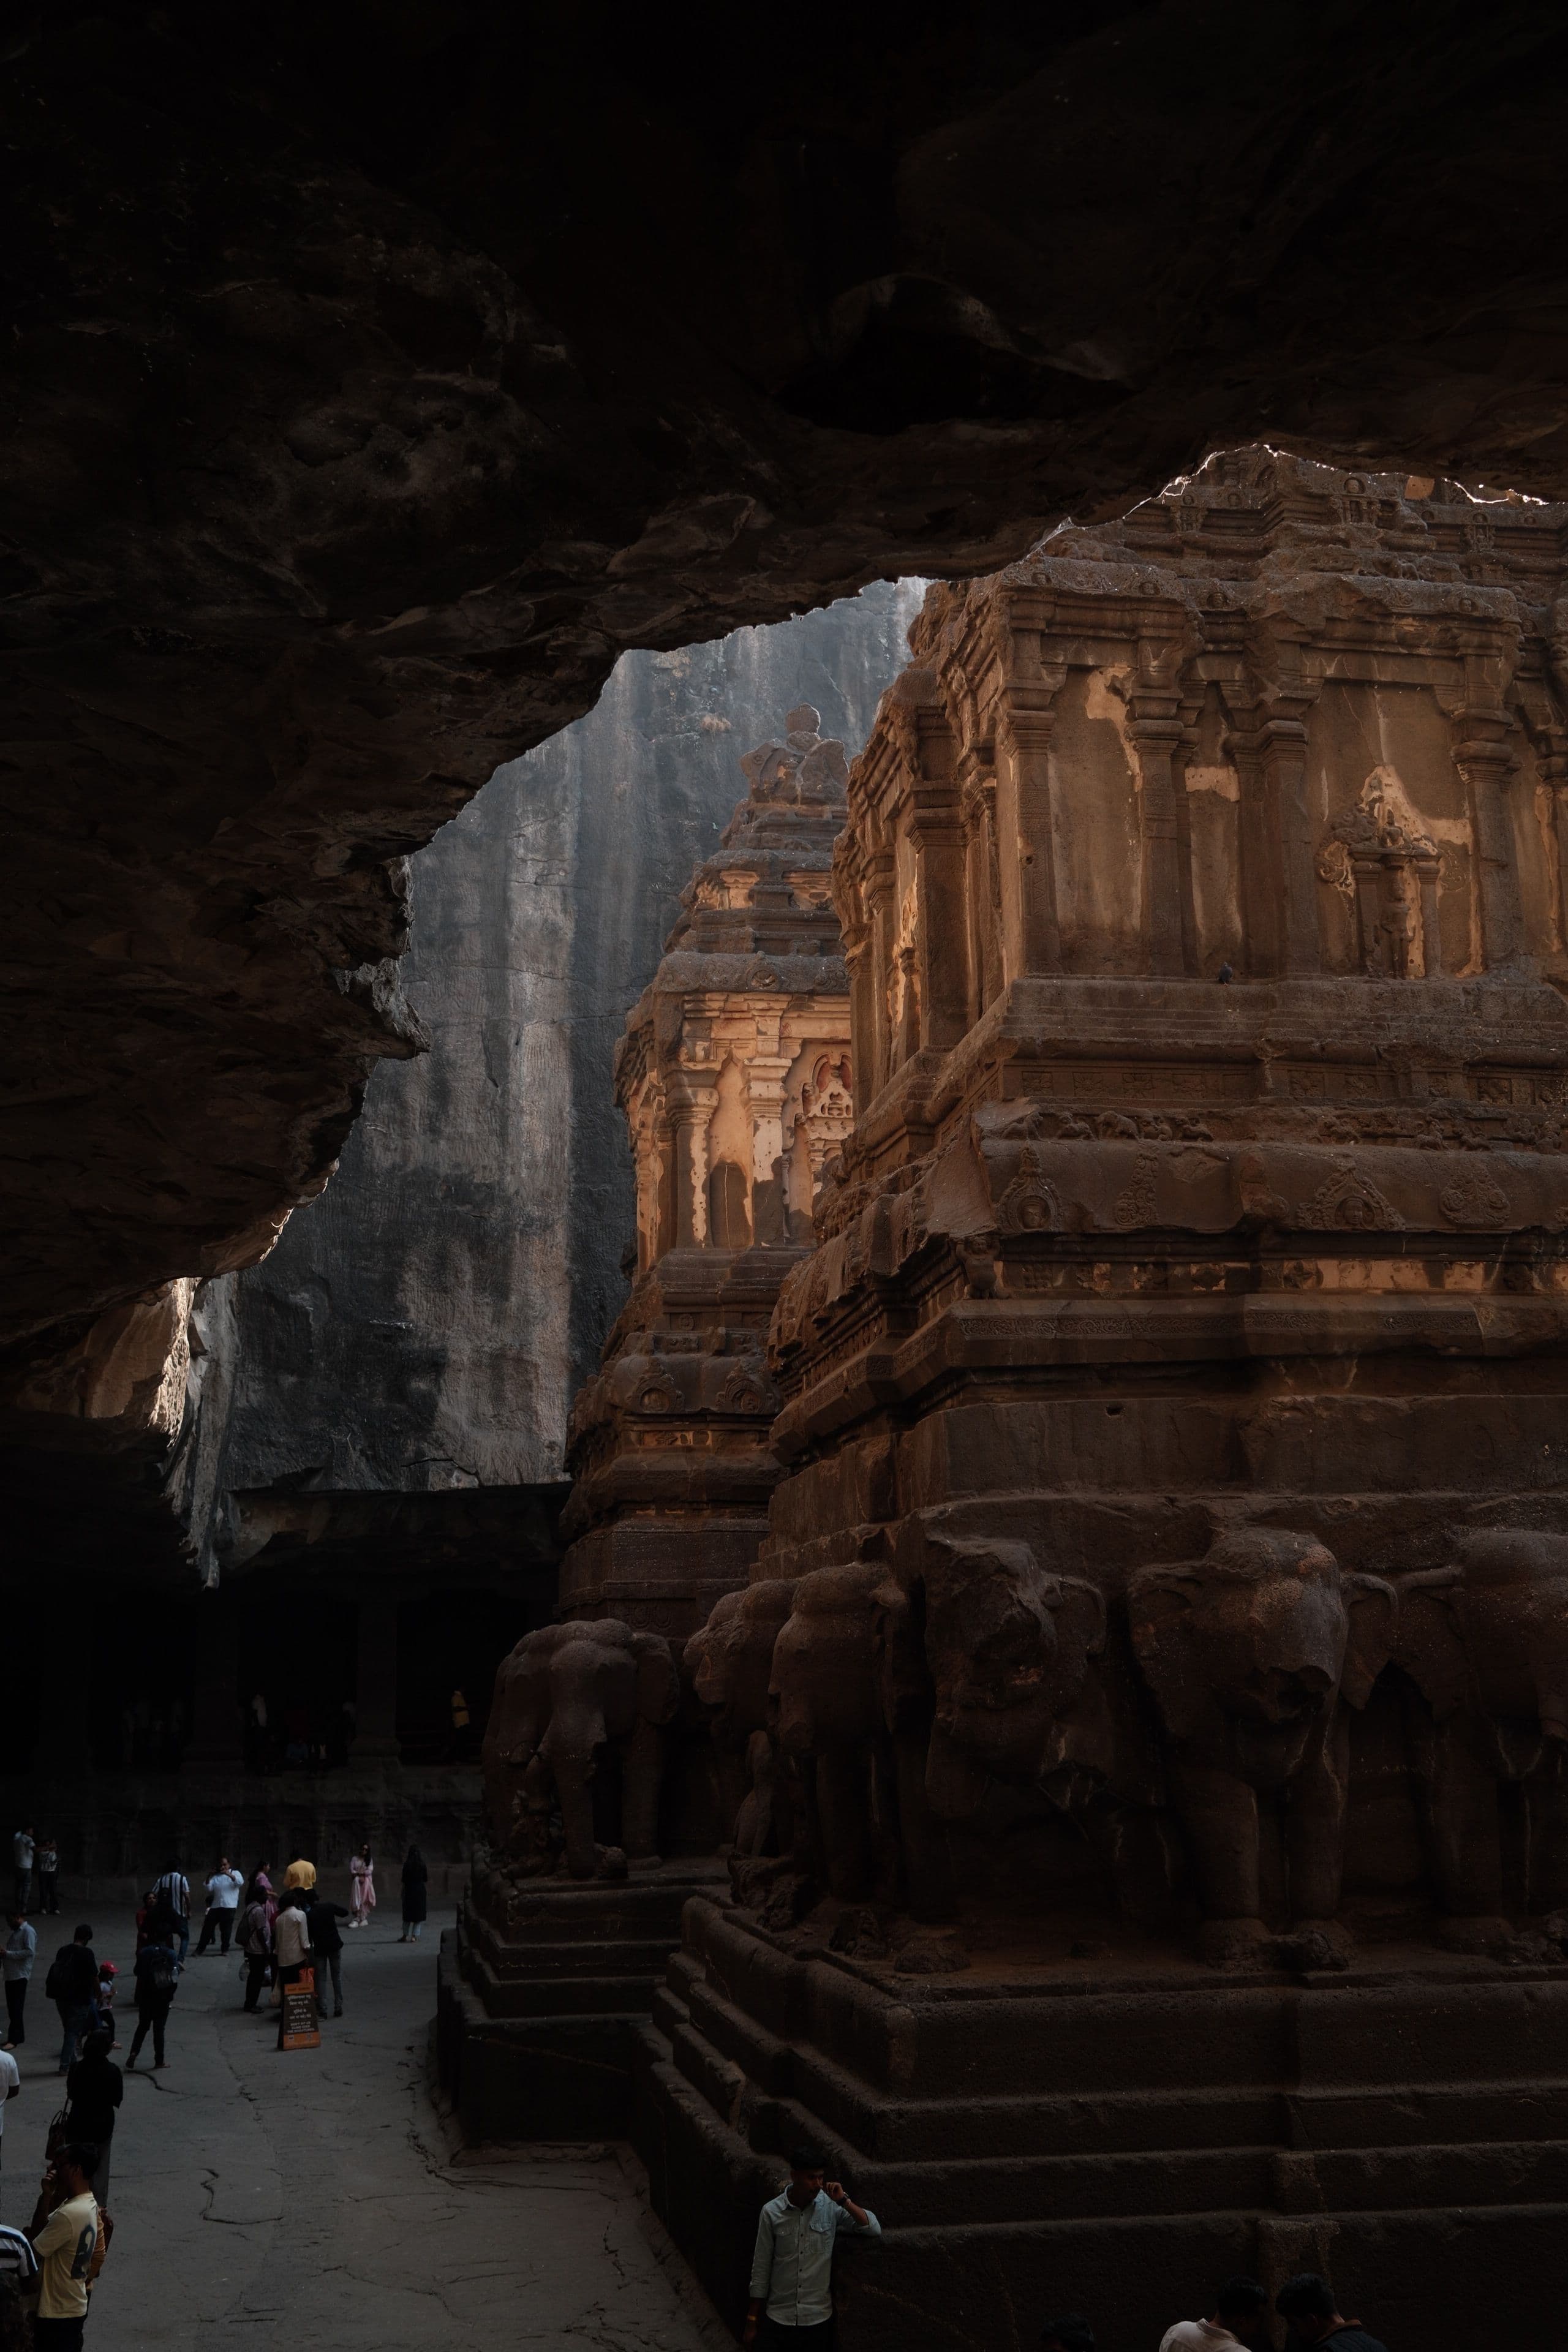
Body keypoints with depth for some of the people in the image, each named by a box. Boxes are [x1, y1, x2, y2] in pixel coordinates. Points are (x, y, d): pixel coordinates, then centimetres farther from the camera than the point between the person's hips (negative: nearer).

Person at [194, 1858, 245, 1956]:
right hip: (215, 1906, 4)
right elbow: (209, 1888, 4)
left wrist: (229, 1874, -27)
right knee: (207, 1927, 4)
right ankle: (200, 1949, 12)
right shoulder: (216, 1876, 15)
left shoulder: (235, 1873, 5)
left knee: (226, 1929, 2)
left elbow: (240, 1882, -16)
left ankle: (225, 1950, 11)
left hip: (229, 1907, -4)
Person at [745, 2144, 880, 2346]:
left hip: (819, 2317, 1)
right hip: (779, 2317, 0)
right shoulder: (771, 2212, -8)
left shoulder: (832, 2206, -6)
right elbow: (761, 2268, -1)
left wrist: (844, 2201, -21)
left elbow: (875, 2230, -11)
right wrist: (752, 2321, 2)